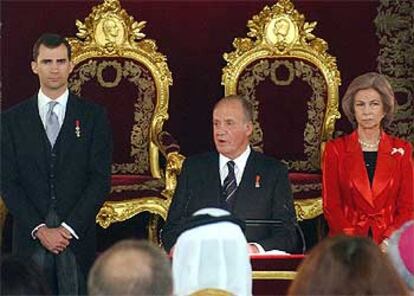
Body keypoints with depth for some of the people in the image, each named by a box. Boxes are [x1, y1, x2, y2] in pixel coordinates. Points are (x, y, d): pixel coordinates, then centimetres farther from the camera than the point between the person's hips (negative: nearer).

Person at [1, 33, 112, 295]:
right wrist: (39, 229, -8)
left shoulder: (93, 116, 5)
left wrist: (69, 228, -9)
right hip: (30, 238, 1)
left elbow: (101, 179, 0)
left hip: (77, 236, -1)